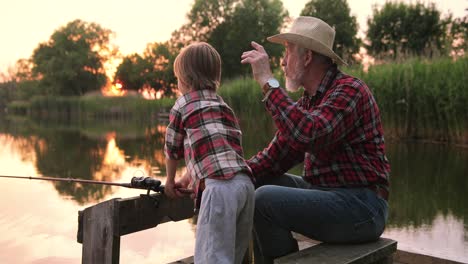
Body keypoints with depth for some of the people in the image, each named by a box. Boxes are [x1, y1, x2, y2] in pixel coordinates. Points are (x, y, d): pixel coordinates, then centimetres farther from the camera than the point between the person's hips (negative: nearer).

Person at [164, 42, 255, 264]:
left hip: (220, 186, -7)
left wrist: (170, 183, 36)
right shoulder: (224, 106, 28)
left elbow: (172, 151, 19)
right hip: (245, 183, 7)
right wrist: (186, 179, 46)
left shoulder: (183, 105, 11)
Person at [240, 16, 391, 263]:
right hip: (326, 193, 9)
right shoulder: (308, 99, 12)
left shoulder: (349, 90, -15)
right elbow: (277, 154, 7)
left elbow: (307, 133, -34)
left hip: (360, 208, -9)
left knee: (265, 201, -22)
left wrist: (268, 81, -27)